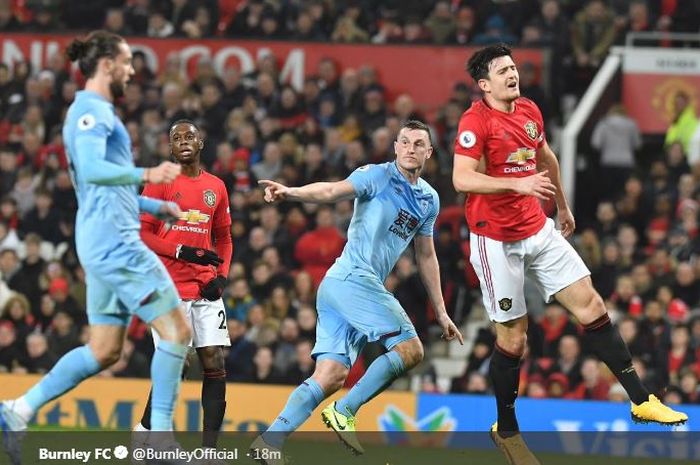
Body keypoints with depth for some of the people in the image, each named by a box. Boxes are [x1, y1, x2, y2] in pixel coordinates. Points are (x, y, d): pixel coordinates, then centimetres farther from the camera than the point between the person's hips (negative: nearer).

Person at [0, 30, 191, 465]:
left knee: (104, 351, 10)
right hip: (114, 240, -10)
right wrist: (146, 175, -36)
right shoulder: (92, 110, -8)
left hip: (106, 244, 10)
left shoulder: (95, 112, 24)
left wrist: (159, 207, 30)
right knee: (177, 329, -9)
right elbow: (90, 169, -25)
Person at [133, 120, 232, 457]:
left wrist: (222, 276, 5)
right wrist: (182, 251, -17)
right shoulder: (160, 183, -1)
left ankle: (209, 447, -1)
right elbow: (142, 234, -5)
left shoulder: (216, 187, 13)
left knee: (215, 363, -3)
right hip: (169, 287, -5)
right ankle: (145, 431, 11)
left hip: (206, 290, 5)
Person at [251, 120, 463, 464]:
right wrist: (292, 192, -40)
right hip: (353, 278, -8)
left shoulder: (429, 200, 19)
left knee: (331, 377, -2)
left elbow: (426, 257, 27)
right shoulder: (378, 176, -5)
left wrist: (441, 313, 27)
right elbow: (332, 191, -21)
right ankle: (344, 412, -10)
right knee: (410, 349, -13)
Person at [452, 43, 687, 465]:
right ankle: (506, 430, 17)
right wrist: (519, 184, -34)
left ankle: (640, 400, 3)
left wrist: (563, 207, 34)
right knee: (513, 335, -1)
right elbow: (462, 179, -26)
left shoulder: (529, 111, 7)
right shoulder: (476, 121, -16)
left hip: (538, 230, 7)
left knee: (590, 304, 0)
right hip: (497, 241, -7)